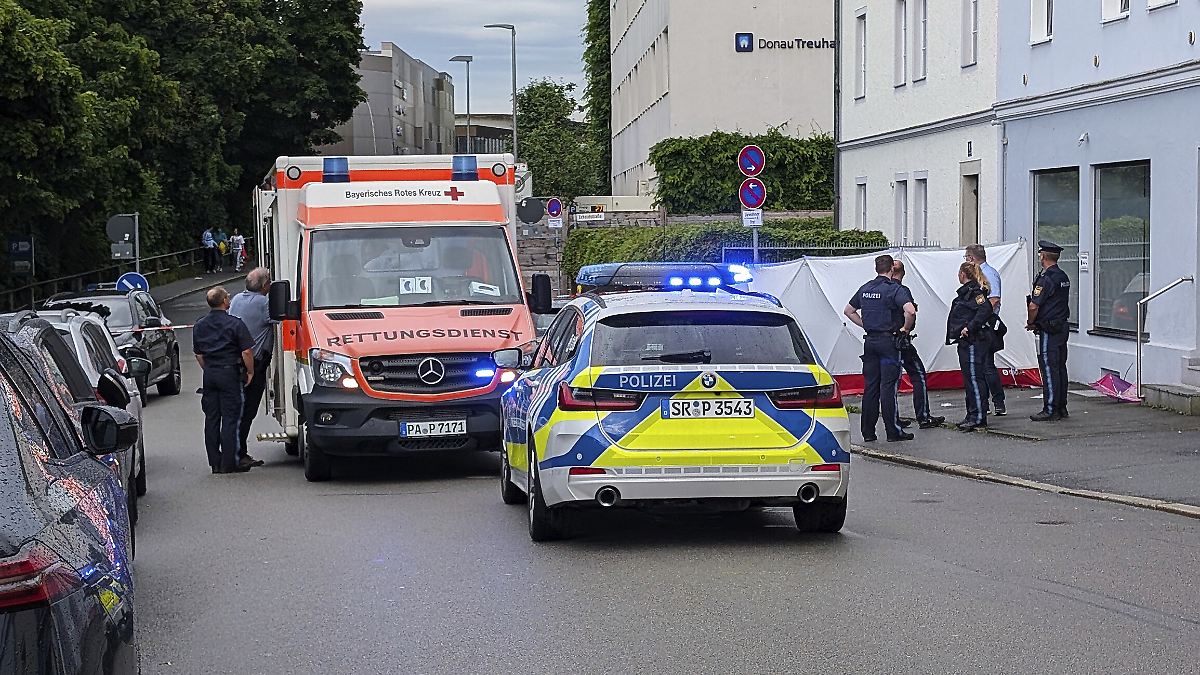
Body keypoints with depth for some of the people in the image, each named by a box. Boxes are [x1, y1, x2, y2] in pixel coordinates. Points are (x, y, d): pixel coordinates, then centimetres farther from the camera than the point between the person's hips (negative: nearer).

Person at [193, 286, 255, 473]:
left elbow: (198, 354, 14)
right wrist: (250, 372, 0)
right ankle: (228, 463, -3)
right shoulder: (235, 324, -10)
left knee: (211, 418, 9)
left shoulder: (199, 325, 8)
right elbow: (247, 352, -12)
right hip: (229, 373, -5)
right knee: (230, 418, -2)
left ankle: (215, 462, 11)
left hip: (209, 374, 5)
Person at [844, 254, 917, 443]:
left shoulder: (865, 289, 10)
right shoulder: (894, 289, -10)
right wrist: (905, 329, -9)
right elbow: (910, 311, -25)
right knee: (888, 386, -5)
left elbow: (848, 311, 21)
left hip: (870, 341, 6)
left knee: (870, 386, 9)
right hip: (888, 341, -6)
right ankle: (893, 431, -3)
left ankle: (868, 431, 10)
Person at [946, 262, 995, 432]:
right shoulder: (966, 291, 18)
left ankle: (978, 417, -10)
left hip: (973, 340, -11)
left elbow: (985, 309, -26)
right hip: (967, 341, 11)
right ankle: (972, 416, 19)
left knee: (974, 377, -10)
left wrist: (970, 327, -25)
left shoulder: (974, 291, -13)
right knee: (969, 378, 13)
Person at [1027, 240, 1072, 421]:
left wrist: (1030, 323, -1)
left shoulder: (1046, 279, -17)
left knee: (1049, 369, -7)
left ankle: (1050, 410, -7)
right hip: (1063, 327, 9)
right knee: (1060, 368, 12)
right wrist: (1036, 322, 17)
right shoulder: (1064, 277, 13)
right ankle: (1061, 408, 16)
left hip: (1049, 330, -9)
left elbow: (1034, 306, -20)